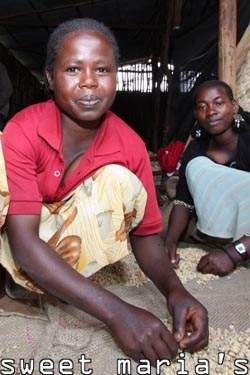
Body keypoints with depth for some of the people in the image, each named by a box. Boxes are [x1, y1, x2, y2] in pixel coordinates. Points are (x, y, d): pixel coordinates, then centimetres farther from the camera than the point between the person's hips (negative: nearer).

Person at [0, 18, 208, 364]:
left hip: (72, 243, 3)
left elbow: (145, 233, -9)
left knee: (120, 180, -23)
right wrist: (115, 312, -40)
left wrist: (174, 290, -30)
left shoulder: (130, 147, -16)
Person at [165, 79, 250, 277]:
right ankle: (221, 244, -11)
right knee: (197, 166, -15)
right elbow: (183, 201, -5)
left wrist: (233, 253, -35)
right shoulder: (196, 149, -3)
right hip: (231, 223, 5)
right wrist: (170, 241, -22)